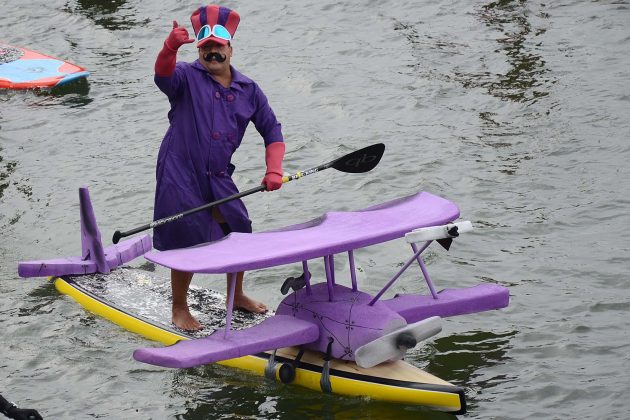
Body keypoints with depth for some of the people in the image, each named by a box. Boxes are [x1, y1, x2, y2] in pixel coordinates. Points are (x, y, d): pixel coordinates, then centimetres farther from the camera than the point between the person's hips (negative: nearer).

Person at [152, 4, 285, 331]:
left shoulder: (248, 89, 7)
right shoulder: (187, 77, -7)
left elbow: (271, 130, 13)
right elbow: (164, 74, -30)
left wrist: (273, 171, -2)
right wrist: (170, 48, -52)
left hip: (219, 178, 6)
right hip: (180, 175, -5)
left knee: (239, 234, 15)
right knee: (186, 244, -4)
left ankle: (236, 296, 40)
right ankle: (179, 310, 15)